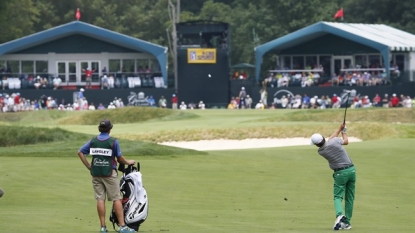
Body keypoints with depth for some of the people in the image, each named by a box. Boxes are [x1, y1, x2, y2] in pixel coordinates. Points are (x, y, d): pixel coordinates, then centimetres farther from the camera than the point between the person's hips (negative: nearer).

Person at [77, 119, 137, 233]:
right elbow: (119, 158, -4)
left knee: (100, 199, 5)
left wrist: (88, 166, 7)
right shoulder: (113, 141, -8)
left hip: (96, 174, 4)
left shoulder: (93, 141, 4)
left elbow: (80, 152, 4)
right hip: (109, 173, -4)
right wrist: (128, 162, 15)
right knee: (116, 199, 0)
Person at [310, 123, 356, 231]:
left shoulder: (320, 152, -6)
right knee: (350, 198, 11)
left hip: (340, 173, -2)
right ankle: (347, 222, 12)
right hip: (351, 169, 2)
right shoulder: (334, 141, -12)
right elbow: (346, 141, 11)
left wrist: (340, 128, 19)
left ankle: (339, 215, -28)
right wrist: (343, 131, 30)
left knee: (338, 197, 2)